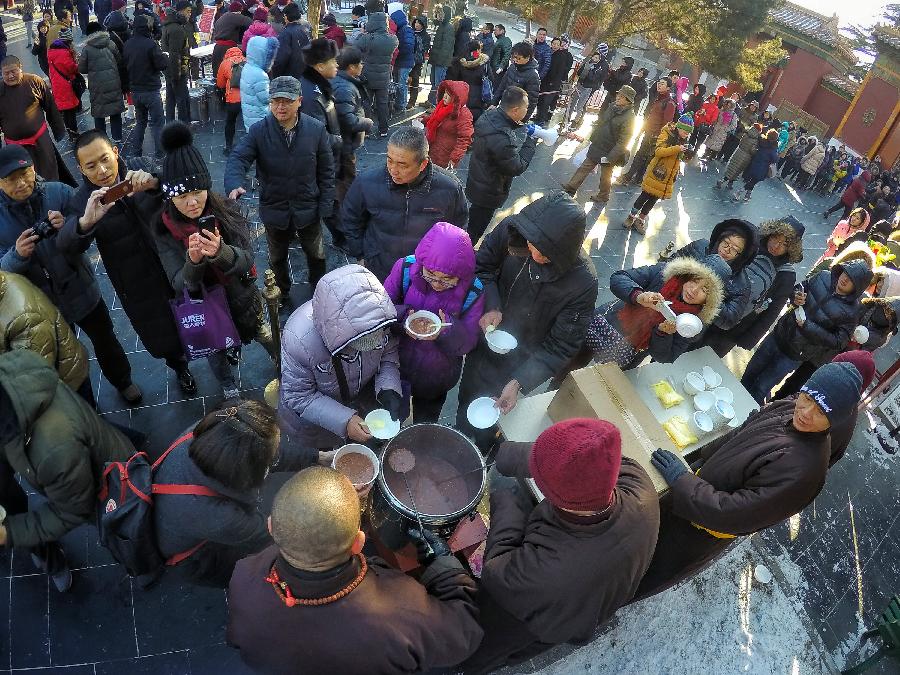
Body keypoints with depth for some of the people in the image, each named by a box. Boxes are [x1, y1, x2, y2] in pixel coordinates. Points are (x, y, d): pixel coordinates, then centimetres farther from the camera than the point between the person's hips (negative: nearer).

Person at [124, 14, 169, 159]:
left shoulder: (128, 44, 5)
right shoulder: (150, 44, -16)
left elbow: (124, 64, 11)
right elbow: (162, 65, -15)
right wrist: (164, 56, 4)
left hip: (135, 90, 7)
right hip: (151, 90, -7)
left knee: (140, 121, 18)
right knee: (157, 122, 0)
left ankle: (134, 153, 19)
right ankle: (159, 155, -1)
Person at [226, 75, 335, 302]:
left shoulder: (316, 129, -13)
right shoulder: (258, 130, -13)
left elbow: (326, 171, -8)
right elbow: (238, 158, -19)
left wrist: (326, 206, -11)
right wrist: (234, 184, -40)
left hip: (308, 209, 0)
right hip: (274, 209, 1)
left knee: (316, 254, 22)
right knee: (277, 258, 23)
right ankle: (281, 294, 47)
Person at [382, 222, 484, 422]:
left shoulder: (473, 292, -22)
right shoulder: (405, 268, -22)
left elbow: (468, 342, -16)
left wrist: (448, 330, -37)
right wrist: (403, 316, -34)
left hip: (438, 377, 0)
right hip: (396, 366, 1)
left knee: (425, 426, 27)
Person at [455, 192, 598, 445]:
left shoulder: (583, 282, -30)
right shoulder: (511, 230, -24)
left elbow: (561, 346, -20)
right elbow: (482, 267, -5)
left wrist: (519, 383, -29)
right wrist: (490, 307, -22)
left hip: (522, 363, -2)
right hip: (485, 341, 3)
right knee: (468, 409, 27)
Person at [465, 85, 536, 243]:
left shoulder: (490, 115, -9)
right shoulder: (501, 139, -38)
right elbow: (517, 168, -24)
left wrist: (525, 134, -5)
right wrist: (531, 141, -15)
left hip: (477, 182, 9)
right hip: (488, 193, -9)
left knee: (475, 219, 30)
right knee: (476, 231, 13)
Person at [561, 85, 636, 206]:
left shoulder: (629, 118, -22)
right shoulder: (612, 108, 0)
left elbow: (622, 142, -24)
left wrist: (609, 158, -25)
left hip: (610, 153, -6)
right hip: (596, 147, 6)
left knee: (605, 177, 14)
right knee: (584, 168, 15)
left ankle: (602, 197, 36)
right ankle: (570, 188, 28)